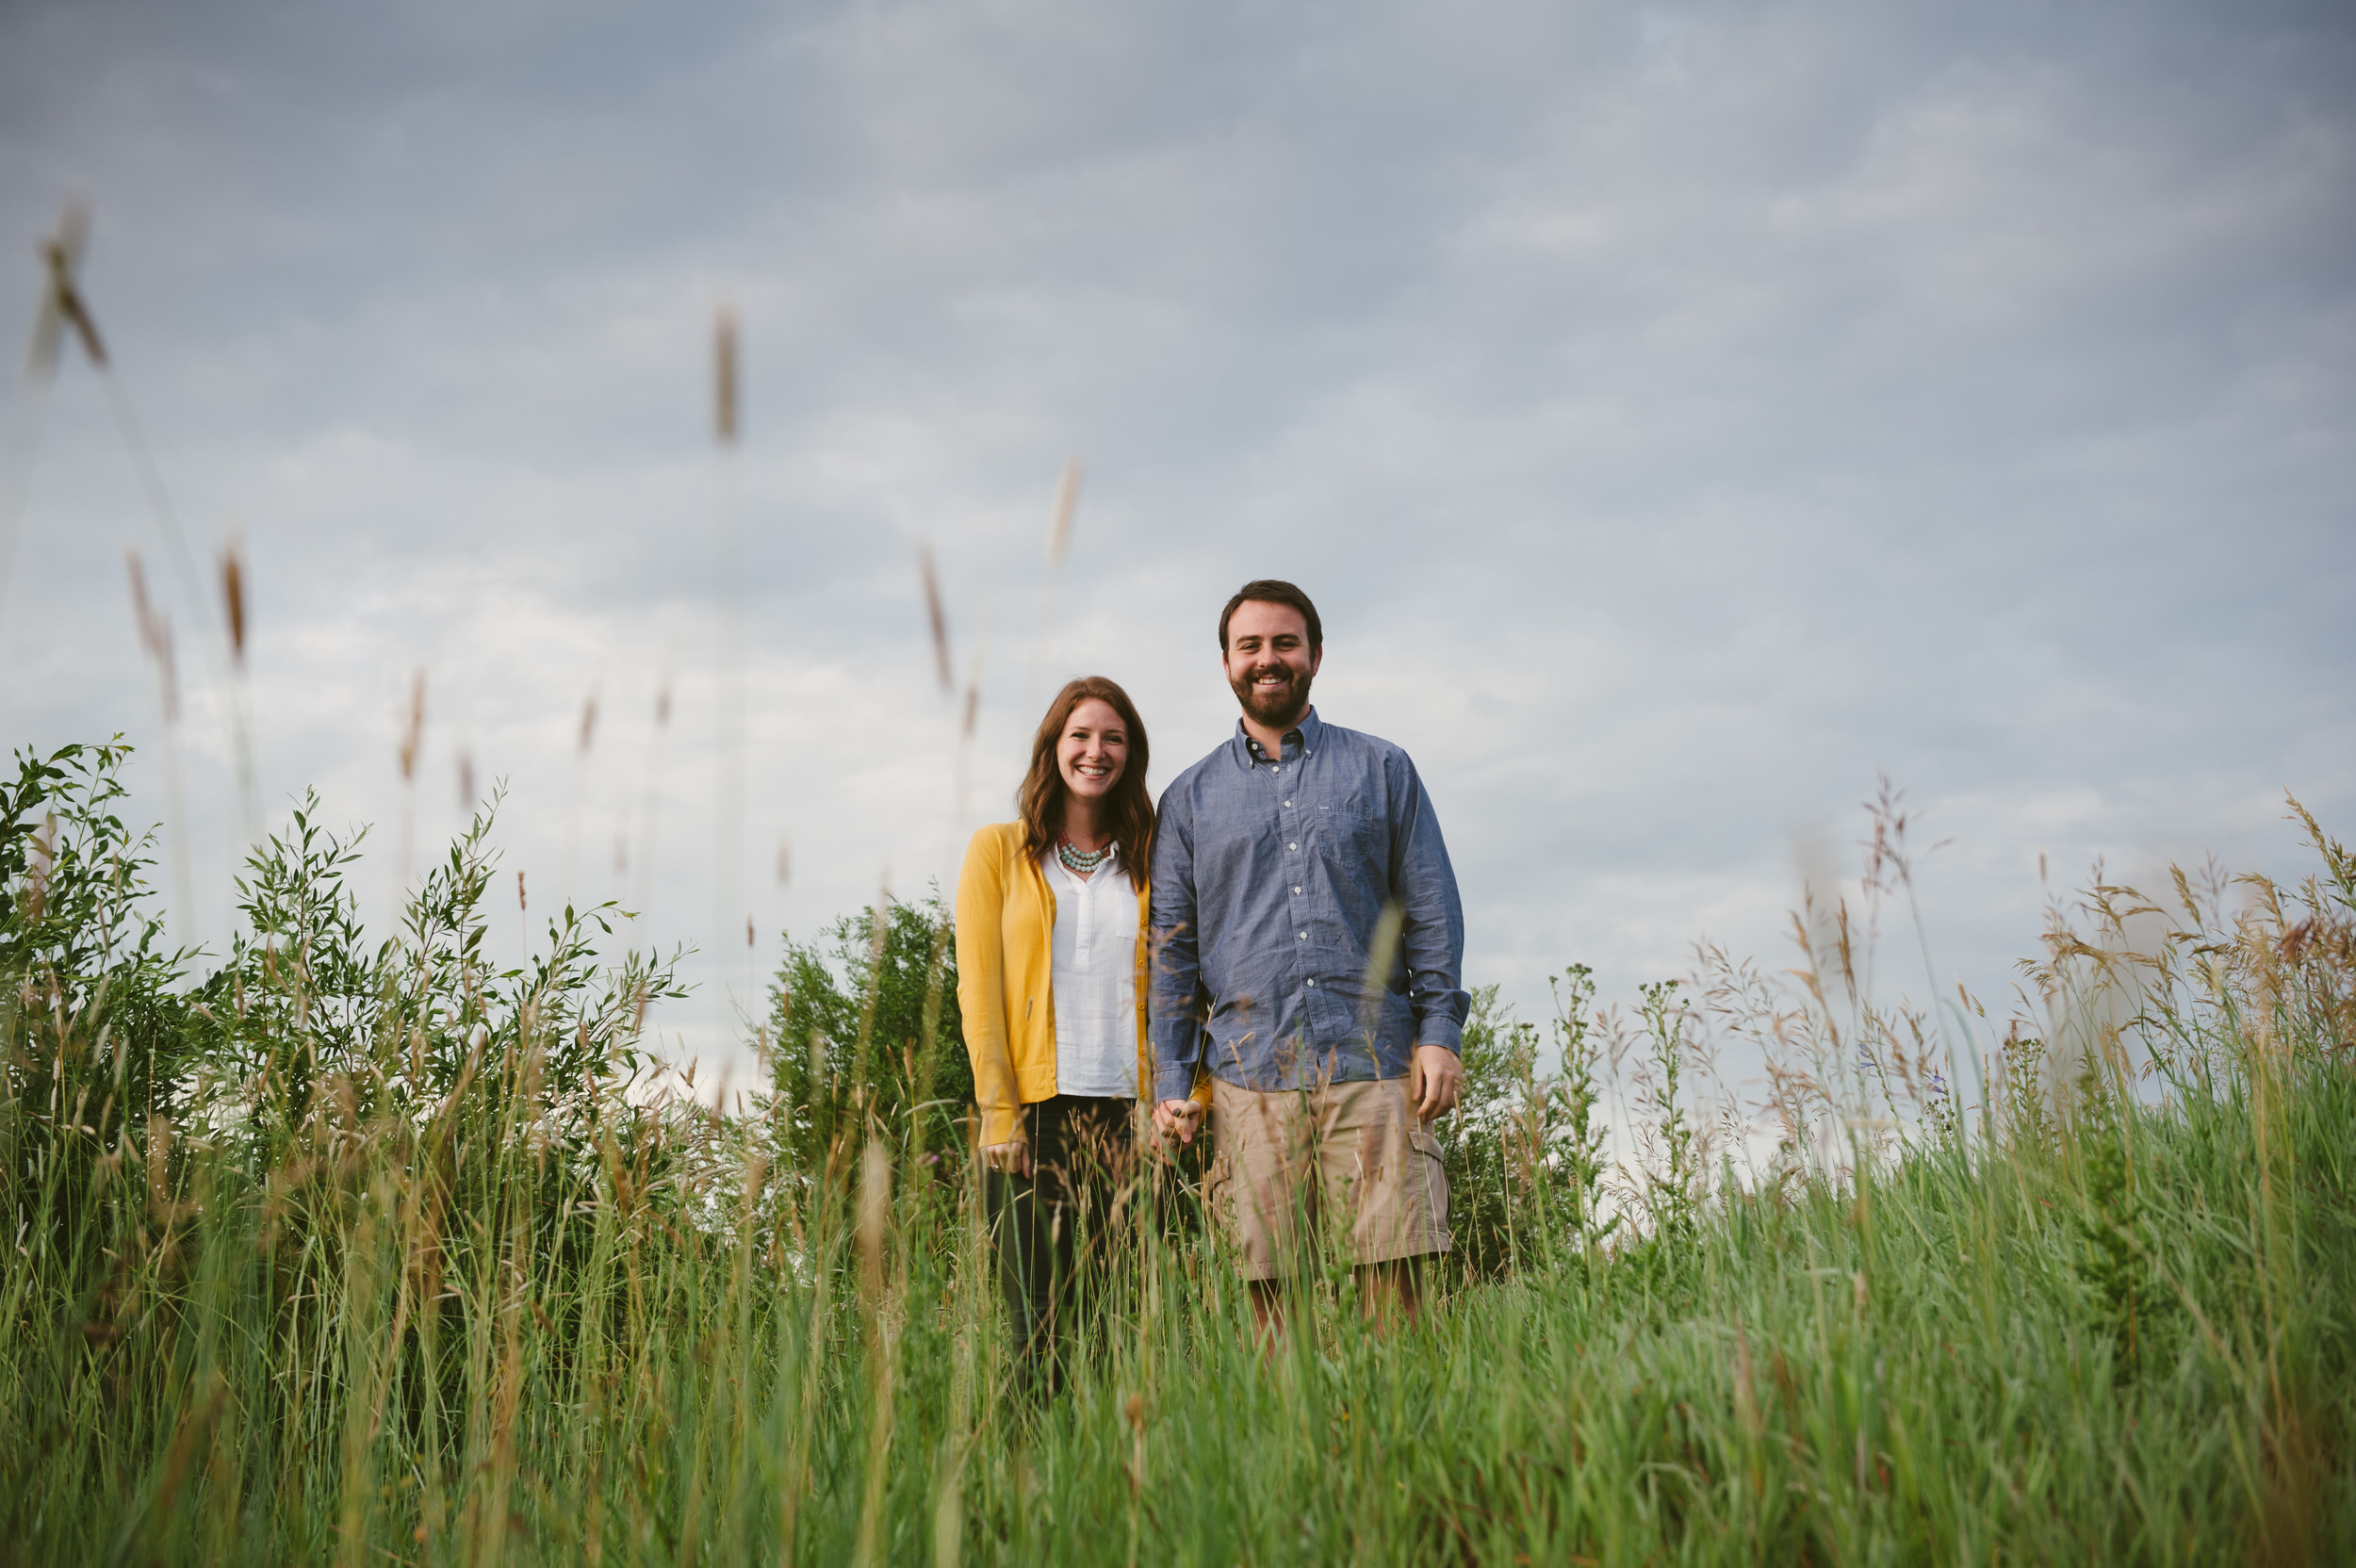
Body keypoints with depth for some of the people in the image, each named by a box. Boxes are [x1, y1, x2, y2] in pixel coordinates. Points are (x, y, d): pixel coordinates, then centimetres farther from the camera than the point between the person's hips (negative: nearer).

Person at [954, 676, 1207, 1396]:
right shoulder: (999, 851, 8)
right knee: (1040, 1319, -4)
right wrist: (999, 1111, -7)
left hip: (1126, 1111, 2)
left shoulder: (1147, 860, 14)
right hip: (1034, 1111, -2)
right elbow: (979, 987, 2)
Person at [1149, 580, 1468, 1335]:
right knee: (1269, 1296, -1)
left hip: (1375, 1068, -1)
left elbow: (1432, 910, 10)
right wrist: (1171, 1080, 4)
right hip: (1249, 1082, 1)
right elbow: (1171, 946, 13)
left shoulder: (1382, 770, 13)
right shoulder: (1191, 797, 15)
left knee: (1398, 1283, -8)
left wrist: (1441, 1033, -2)